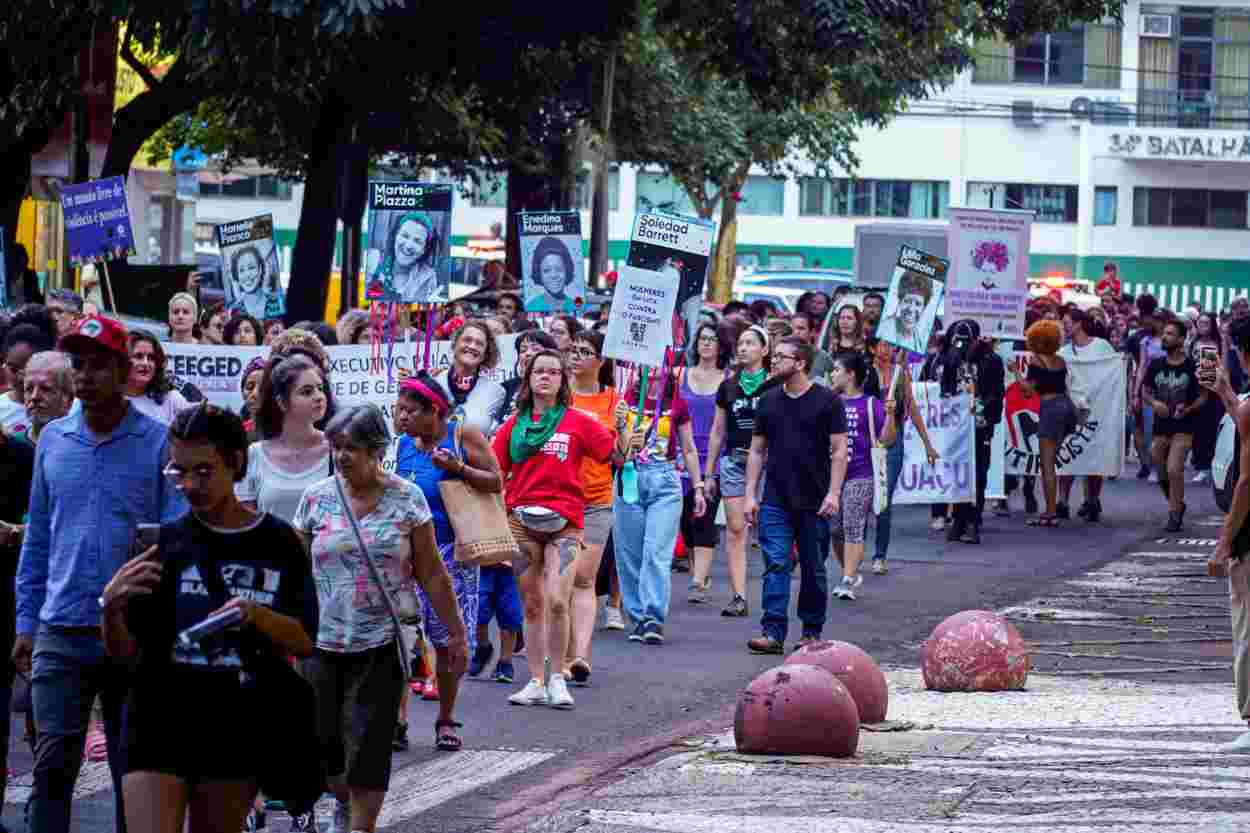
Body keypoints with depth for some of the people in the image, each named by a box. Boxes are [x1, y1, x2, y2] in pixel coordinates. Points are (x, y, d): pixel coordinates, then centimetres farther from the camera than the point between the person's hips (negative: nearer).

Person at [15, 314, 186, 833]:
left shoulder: (158, 444, -3)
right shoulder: (53, 440, 7)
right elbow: (37, 538, 12)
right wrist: (26, 623, 8)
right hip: (61, 634, 2)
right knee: (52, 768, -4)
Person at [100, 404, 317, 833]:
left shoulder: (277, 543, 4)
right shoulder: (163, 543, 2)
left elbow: (304, 642, 2)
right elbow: (123, 652, 1)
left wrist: (256, 615, -17)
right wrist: (110, 606, -20)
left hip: (238, 729, 1)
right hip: (158, 726, -1)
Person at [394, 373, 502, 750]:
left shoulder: (463, 435, -5)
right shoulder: (405, 443, 7)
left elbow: (496, 482, -6)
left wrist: (458, 468, -18)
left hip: (450, 551, -3)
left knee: (448, 640, 4)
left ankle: (446, 720, 19)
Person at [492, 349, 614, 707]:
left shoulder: (578, 422, 2)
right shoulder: (515, 425, 9)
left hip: (563, 521, -3)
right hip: (522, 522, 3)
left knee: (556, 601, -16)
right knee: (532, 606, 8)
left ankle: (556, 679, -3)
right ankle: (536, 682, 15)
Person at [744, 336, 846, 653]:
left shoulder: (827, 401, -2)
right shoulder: (768, 401, 9)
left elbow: (839, 450, -4)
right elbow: (757, 451, 13)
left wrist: (833, 493, -13)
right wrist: (750, 495, 7)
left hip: (814, 503, -2)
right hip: (775, 501, 2)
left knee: (814, 570, 7)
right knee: (776, 566, -8)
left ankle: (812, 632, 18)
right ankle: (773, 633, -12)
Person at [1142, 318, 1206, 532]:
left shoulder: (1192, 367, -6)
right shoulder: (1156, 365, 4)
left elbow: (1203, 397, -1)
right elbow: (1145, 391, 12)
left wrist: (1188, 409, -19)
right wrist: (1154, 402, -10)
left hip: (1183, 427, -5)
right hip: (1160, 426, 5)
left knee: (1174, 469, -15)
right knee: (1161, 472, 12)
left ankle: (1174, 514, -4)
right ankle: (1177, 504, 37)